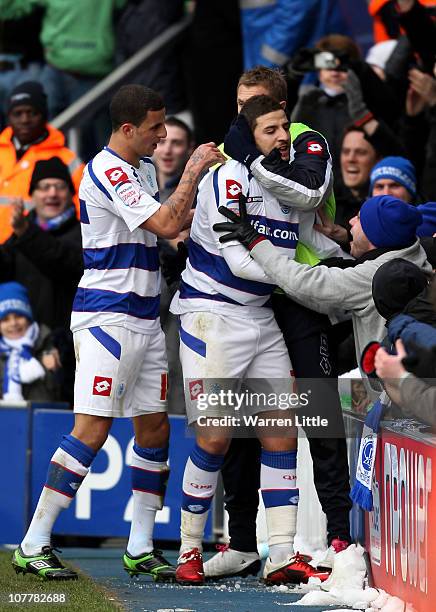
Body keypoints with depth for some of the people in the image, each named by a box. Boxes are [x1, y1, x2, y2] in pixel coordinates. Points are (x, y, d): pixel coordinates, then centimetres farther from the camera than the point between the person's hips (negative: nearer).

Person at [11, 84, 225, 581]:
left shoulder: (143, 168, 16)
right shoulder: (107, 171, -14)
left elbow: (164, 226, 30)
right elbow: (166, 225, -21)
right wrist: (193, 170, -12)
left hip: (144, 315, 10)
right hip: (106, 313, -10)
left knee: (154, 427, 7)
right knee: (92, 428, -13)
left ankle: (140, 549, 13)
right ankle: (32, 545, -12)